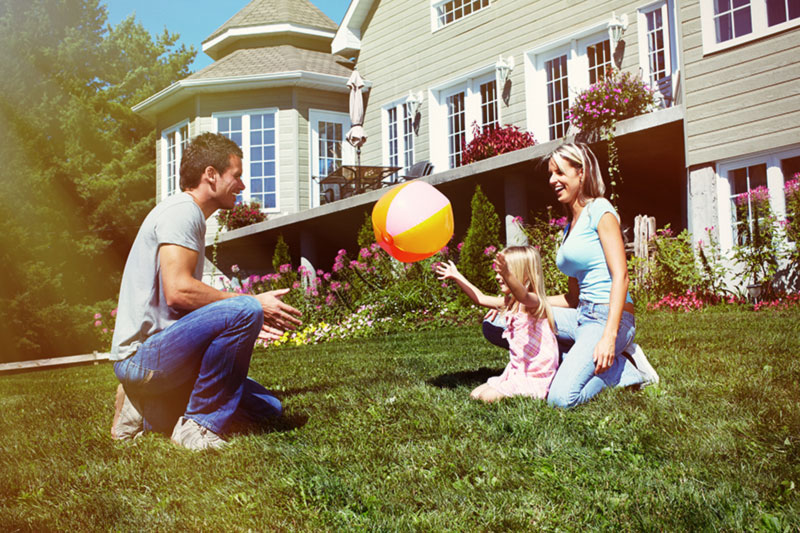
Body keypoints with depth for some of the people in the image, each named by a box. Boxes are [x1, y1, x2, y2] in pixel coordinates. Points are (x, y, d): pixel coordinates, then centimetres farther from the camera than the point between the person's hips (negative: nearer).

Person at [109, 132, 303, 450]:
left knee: (267, 409, 4)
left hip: (157, 356, 10)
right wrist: (254, 305, -15)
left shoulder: (192, 217, 22)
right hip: (142, 355, -10)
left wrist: (247, 326, 12)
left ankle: (149, 411, 9)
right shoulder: (181, 211, -10)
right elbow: (178, 291, -24)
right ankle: (199, 426, -18)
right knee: (244, 311, -30)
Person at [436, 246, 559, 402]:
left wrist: (507, 274, -62)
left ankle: (527, 394, -3)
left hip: (536, 377, -9)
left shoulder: (534, 302, -18)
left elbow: (522, 296, -42)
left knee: (488, 396, -20)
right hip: (517, 372, 9)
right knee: (475, 395, 6)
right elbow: (481, 299, 22)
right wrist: (456, 277, 21)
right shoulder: (509, 303, 12)